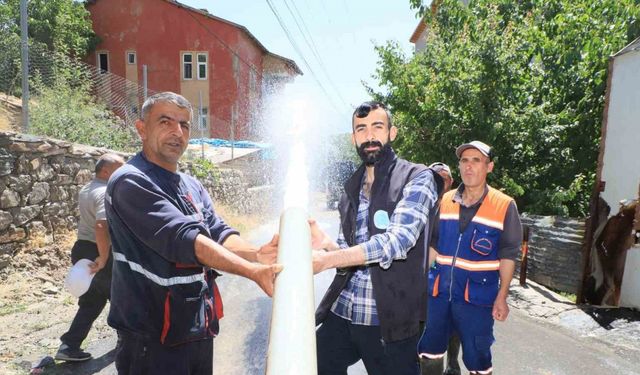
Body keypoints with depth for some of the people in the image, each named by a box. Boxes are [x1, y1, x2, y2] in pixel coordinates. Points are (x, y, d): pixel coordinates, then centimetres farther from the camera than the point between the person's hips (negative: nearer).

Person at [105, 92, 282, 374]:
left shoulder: (193, 187, 10)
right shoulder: (131, 182, -16)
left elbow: (219, 233, -2)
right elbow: (182, 238, -27)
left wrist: (257, 254, -21)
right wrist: (252, 272, -34)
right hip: (153, 337, -7)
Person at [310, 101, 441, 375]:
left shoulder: (417, 178, -7)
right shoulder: (351, 187, 10)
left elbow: (398, 240, -21)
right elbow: (347, 250, 12)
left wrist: (327, 259, -27)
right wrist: (325, 243, -10)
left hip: (389, 319, -5)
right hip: (341, 311, 5)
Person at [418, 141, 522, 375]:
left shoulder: (504, 206, -8)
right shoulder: (444, 201, 2)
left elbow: (507, 255, -4)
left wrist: (502, 296, -6)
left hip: (477, 296, -3)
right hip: (439, 291, 4)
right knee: (429, 350, 16)